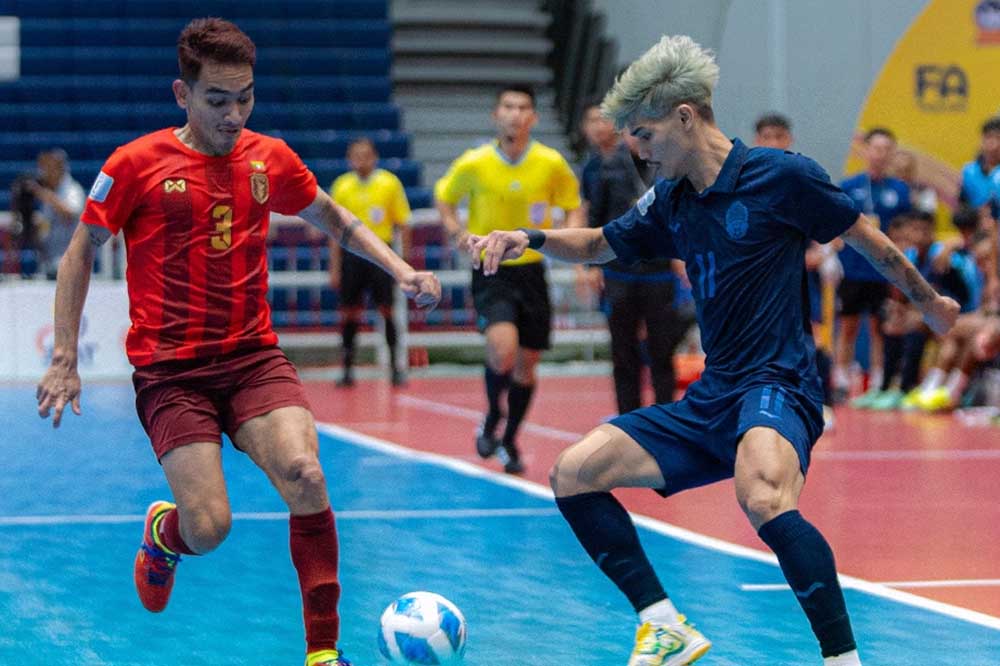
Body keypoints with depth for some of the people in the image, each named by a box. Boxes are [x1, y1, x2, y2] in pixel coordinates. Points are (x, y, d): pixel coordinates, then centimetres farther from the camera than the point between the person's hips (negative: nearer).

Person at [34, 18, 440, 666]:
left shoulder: (270, 158, 5)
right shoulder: (136, 164, -6)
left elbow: (334, 218, 23)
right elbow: (80, 253, 5)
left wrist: (399, 267, 8)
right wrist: (65, 358, 1)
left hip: (255, 358, 3)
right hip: (170, 370, -3)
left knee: (305, 475, -24)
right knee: (208, 528, -16)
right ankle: (163, 532, 25)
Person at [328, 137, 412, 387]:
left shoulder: (390, 183, 1)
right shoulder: (342, 186, 4)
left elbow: (402, 224, 5)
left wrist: (404, 261, 0)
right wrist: (335, 268, 3)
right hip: (352, 252, 1)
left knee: (387, 310, -6)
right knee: (350, 313, 1)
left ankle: (394, 366, 3)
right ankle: (348, 369, 9)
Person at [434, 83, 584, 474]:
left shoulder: (552, 164, -5)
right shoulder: (474, 164, -8)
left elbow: (573, 206, 10)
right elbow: (443, 198, 10)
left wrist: (569, 233, -11)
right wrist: (456, 231, -8)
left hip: (531, 271, 3)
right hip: (490, 273, -3)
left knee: (526, 363, 8)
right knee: (503, 348, -26)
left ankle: (509, 443, 29)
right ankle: (491, 419, 2)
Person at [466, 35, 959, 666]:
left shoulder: (780, 176, -8)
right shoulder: (671, 201, 12)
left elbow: (868, 238, 3)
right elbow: (602, 243, 26)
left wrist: (929, 301, 14)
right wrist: (530, 238, 8)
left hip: (777, 386, -8)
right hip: (709, 400, 8)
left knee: (763, 498, -39)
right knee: (573, 473, -1)